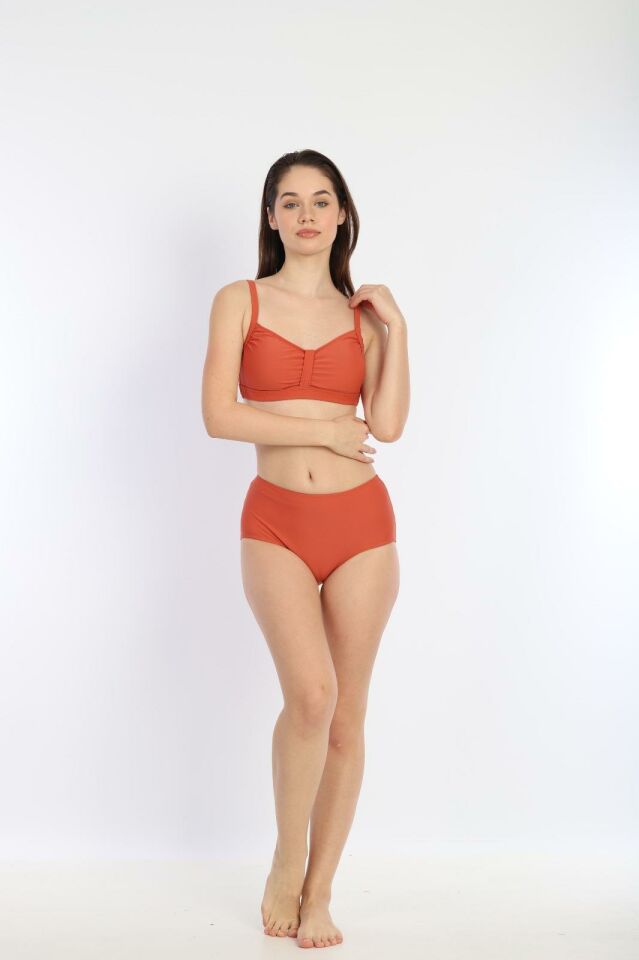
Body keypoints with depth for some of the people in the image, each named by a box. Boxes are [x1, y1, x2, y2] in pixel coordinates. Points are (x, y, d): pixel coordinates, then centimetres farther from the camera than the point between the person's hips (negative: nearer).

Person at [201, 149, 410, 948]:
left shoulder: (363, 313, 10)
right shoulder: (239, 301, 5)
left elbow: (387, 424, -3)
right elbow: (219, 415, -7)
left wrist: (395, 327, -3)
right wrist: (325, 431, -7)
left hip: (362, 521, 3)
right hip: (276, 523, -2)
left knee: (346, 715, 4)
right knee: (311, 693, -20)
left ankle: (318, 894, 19)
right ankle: (285, 865, 5)